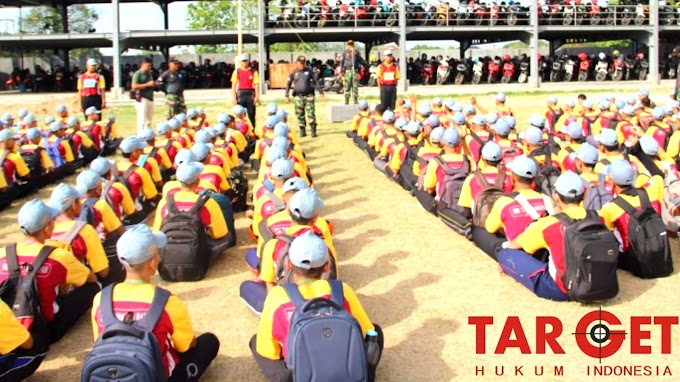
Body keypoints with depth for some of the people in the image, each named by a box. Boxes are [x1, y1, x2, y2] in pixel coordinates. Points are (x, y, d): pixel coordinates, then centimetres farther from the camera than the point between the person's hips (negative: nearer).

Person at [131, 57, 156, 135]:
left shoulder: (150, 73, 17)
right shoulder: (138, 74, -8)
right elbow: (134, 86, -17)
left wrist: (154, 84, 8)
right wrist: (147, 84, -18)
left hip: (150, 98, 8)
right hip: (142, 99, -8)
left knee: (149, 120, 13)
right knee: (142, 120, -11)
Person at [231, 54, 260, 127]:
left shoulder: (254, 72, 1)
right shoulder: (237, 71, 4)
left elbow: (256, 85, -1)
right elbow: (234, 85, 4)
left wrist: (257, 96, -10)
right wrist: (233, 97, -4)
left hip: (251, 94, -1)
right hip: (240, 94, 1)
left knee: (251, 115, 1)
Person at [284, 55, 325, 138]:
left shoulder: (309, 71, 2)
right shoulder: (294, 72, 3)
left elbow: (316, 81, 6)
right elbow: (288, 84, 8)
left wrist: (320, 92, 3)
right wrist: (286, 96, 2)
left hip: (309, 95, -1)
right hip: (299, 96, 1)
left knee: (311, 113, -6)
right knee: (300, 114, 1)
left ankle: (313, 131, 2)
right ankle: (302, 131, 11)